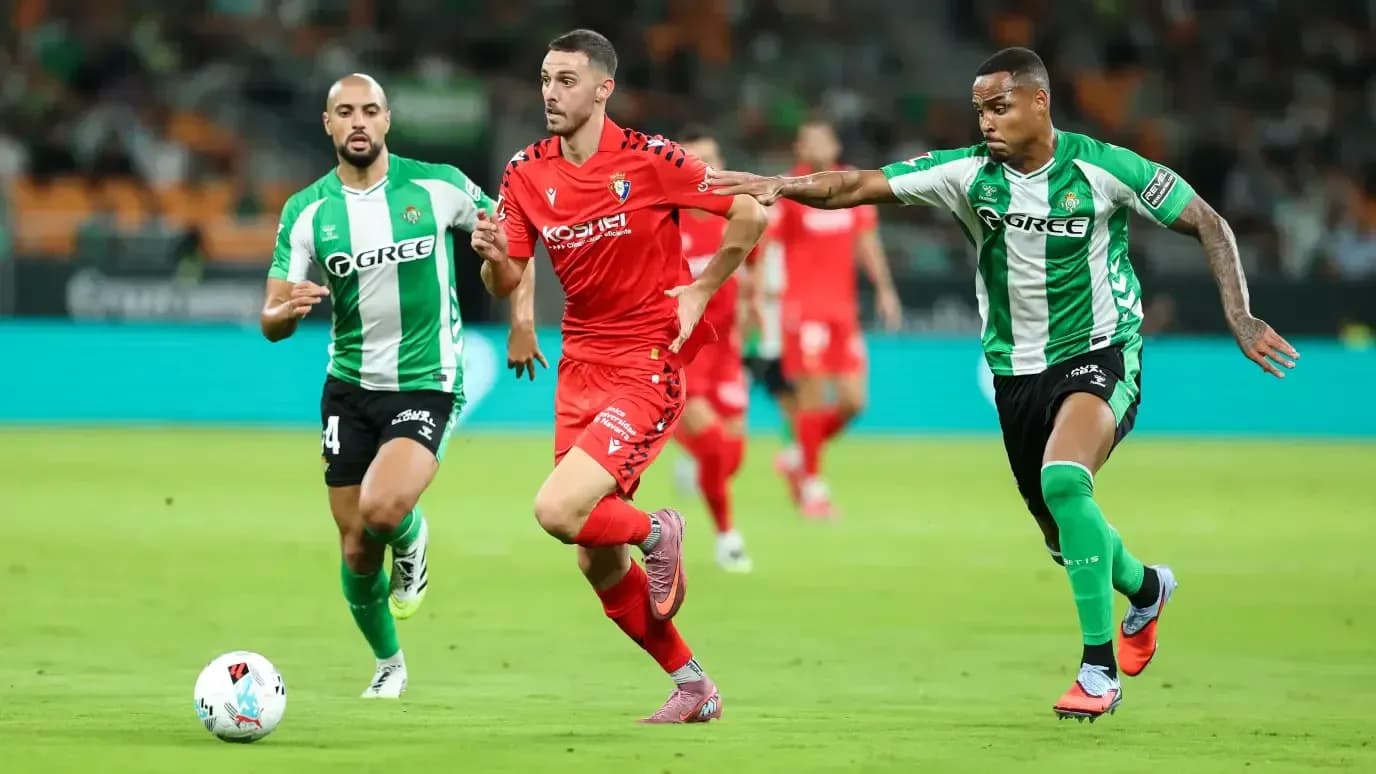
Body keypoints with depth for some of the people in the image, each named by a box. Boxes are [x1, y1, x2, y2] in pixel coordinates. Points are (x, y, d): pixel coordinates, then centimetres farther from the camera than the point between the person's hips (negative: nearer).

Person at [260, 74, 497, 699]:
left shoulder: (439, 187, -8)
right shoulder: (306, 212, -4)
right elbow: (271, 324, -5)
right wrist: (288, 310, -28)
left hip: (427, 386, -3)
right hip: (349, 387, 3)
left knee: (381, 511, -28)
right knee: (356, 550, 6)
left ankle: (411, 543, 9)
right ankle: (389, 664, 31)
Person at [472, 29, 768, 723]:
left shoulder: (648, 159, -12)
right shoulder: (526, 172, 2)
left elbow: (749, 215, -5)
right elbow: (508, 285, 5)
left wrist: (698, 293, -7)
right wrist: (494, 256, -16)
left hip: (647, 367, -6)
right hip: (579, 370, 6)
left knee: (557, 511, -23)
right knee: (597, 565, 8)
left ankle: (654, 532, 9)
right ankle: (692, 688, 25)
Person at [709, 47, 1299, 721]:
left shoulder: (1103, 169, -14)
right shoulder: (968, 174, -7)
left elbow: (1208, 224, -5)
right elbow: (859, 186, -15)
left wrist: (1238, 316, -14)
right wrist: (779, 186, -31)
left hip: (1101, 355, -5)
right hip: (1016, 371, 5)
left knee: (1062, 480, -31)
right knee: (1066, 537, 13)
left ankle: (1100, 668, -23)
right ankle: (1145, 589, 49)